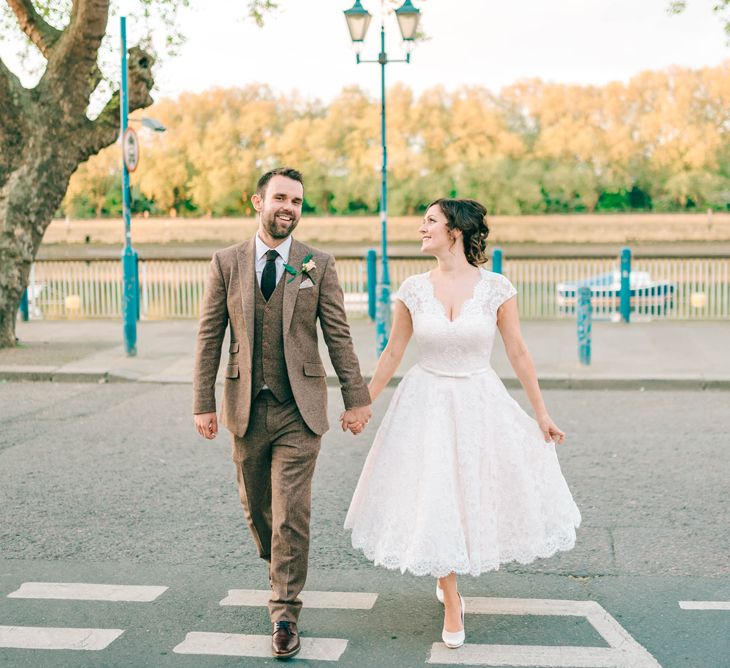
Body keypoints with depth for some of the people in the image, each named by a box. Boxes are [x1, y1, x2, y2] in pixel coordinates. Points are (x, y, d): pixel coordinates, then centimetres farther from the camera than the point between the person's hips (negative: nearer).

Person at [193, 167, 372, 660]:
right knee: (256, 505, 16)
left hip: (299, 409, -2)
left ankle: (285, 614, 6)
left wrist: (357, 397, -1)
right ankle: (280, 566, 45)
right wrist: (203, 402, -2)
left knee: (291, 513, -4)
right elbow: (210, 336, 2)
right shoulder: (227, 263, 2)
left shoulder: (318, 265, 0)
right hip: (246, 407, 2)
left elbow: (338, 336, 1)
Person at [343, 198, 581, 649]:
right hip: (427, 404, 1)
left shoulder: (497, 288, -9)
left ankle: (449, 572, 40)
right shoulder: (414, 290, -4)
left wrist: (541, 412, 0)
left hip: (480, 404, 0)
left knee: (480, 493, 8)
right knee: (434, 502, 3)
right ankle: (451, 603, 23)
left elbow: (518, 352, -3)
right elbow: (393, 353, 5)